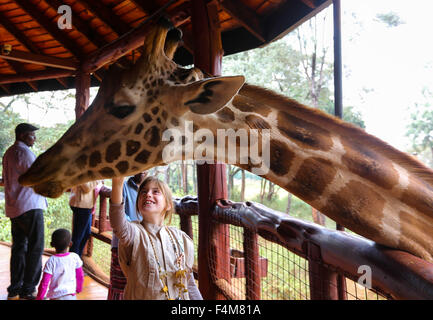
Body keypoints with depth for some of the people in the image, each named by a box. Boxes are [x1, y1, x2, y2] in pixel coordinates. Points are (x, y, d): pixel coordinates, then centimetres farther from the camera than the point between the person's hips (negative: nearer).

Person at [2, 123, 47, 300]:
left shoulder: (8, 153, 17)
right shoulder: (24, 152, -13)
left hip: (14, 208, 10)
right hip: (30, 206, -10)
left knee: (19, 246, 13)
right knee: (35, 247, -4)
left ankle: (14, 289, 19)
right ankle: (28, 289, 0)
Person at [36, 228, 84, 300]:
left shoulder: (51, 261, -13)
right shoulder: (75, 257, -7)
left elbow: (44, 283, -10)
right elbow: (80, 276, 5)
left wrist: (39, 298, 6)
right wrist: (79, 288, 24)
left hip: (56, 296, -1)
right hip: (71, 296, 2)